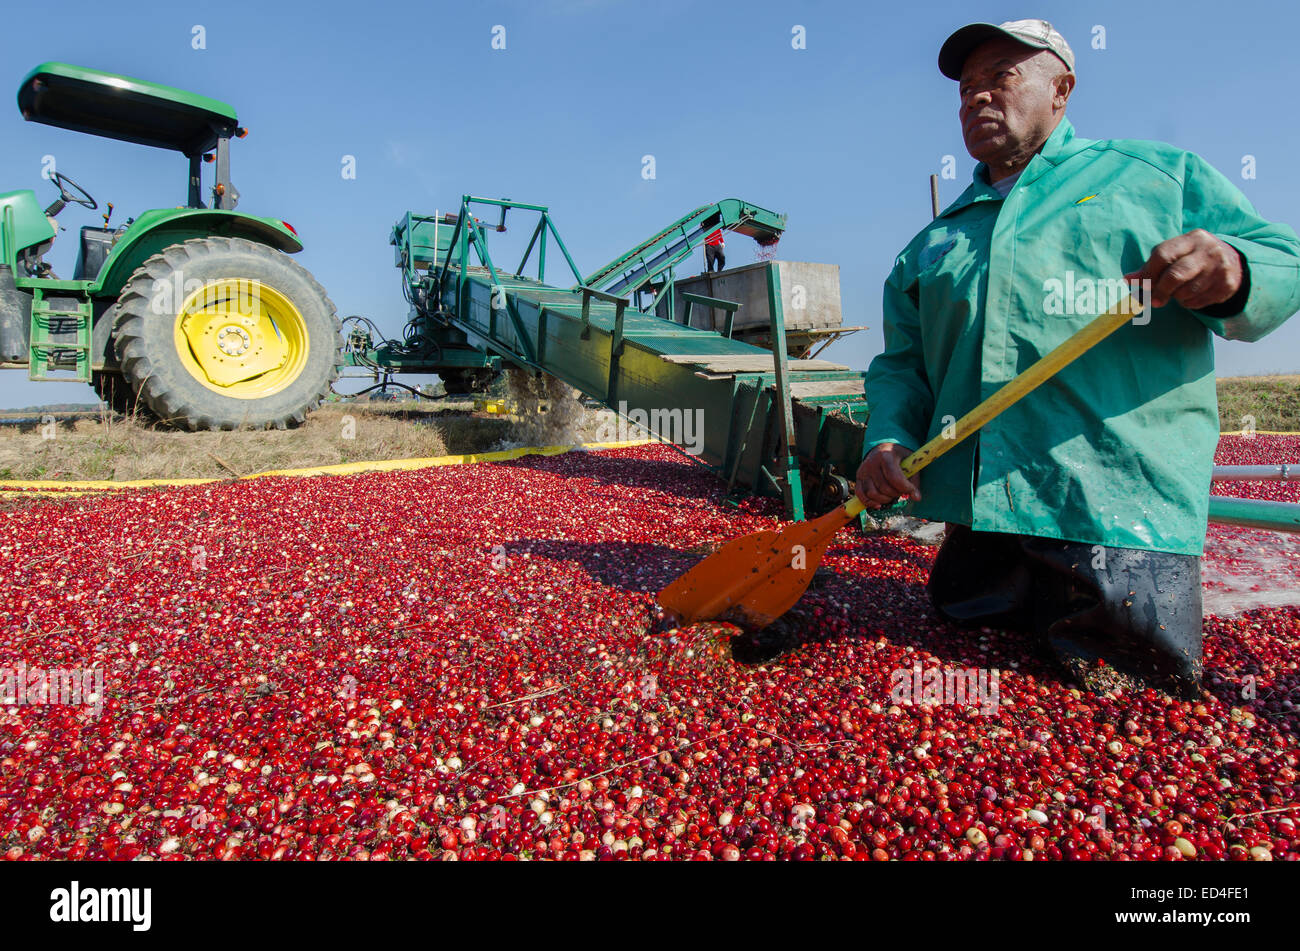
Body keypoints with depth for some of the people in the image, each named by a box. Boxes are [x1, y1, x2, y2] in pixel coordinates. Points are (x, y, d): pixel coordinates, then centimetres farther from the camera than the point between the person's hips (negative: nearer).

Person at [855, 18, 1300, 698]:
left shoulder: (1163, 175, 11)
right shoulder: (931, 244, 19)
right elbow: (901, 364, 13)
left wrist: (1231, 274, -20)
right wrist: (888, 440, -8)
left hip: (1121, 514, -3)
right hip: (976, 515, 4)